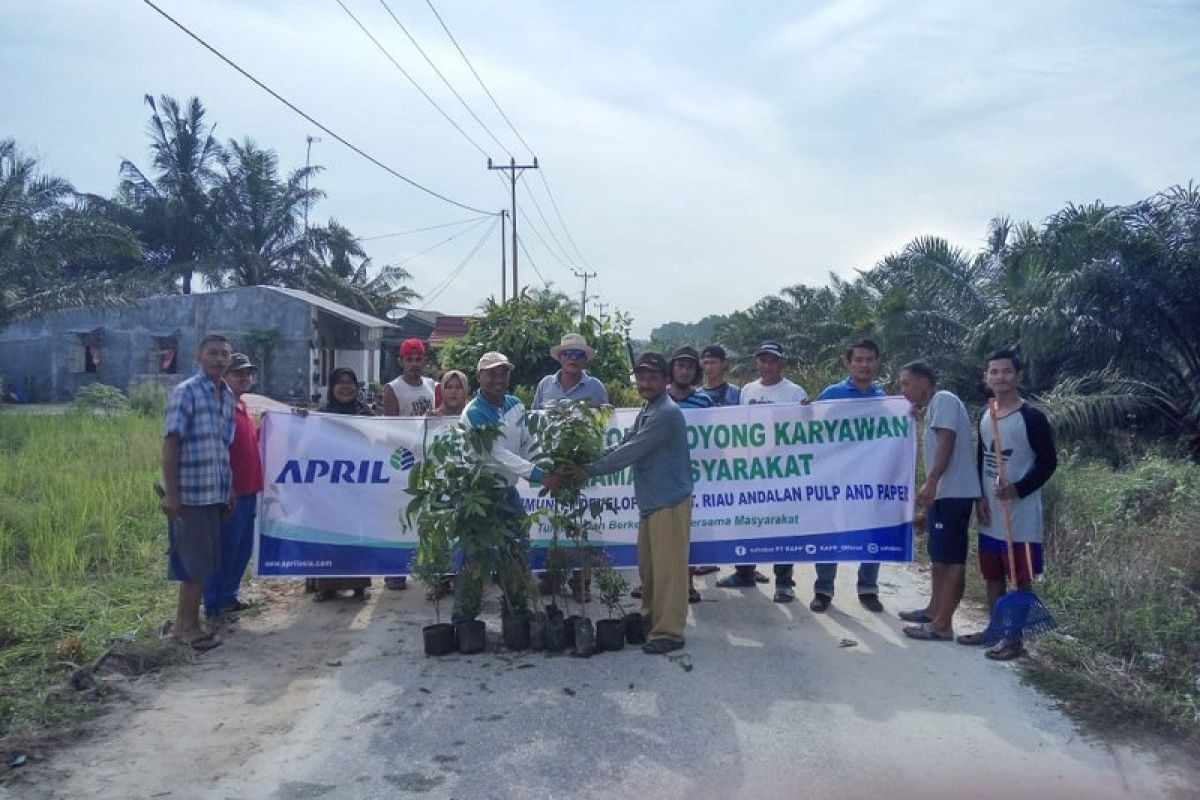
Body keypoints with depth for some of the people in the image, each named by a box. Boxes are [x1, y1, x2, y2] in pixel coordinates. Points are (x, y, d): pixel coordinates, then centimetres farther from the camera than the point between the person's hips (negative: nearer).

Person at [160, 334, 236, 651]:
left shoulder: (228, 396, 12)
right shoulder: (186, 392, -9)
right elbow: (170, 443, -13)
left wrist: (230, 488, 15)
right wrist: (170, 493, -18)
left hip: (215, 492, 7)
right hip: (190, 492, -7)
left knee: (205, 561, 13)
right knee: (196, 563, -1)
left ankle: (183, 621, 26)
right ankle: (189, 626, 12)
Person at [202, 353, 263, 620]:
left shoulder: (243, 406, 14)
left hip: (248, 490, 9)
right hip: (230, 491, -9)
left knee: (243, 547, 16)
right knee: (225, 548, -1)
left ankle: (228, 596, 28)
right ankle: (213, 604, 10)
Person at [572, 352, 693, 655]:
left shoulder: (666, 414, -18)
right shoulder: (646, 410, 14)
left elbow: (631, 452, -18)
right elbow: (623, 444, 11)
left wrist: (590, 470, -11)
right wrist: (589, 460, -3)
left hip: (669, 501, -10)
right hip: (651, 500, 10)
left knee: (668, 568, -3)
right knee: (648, 566, 17)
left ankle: (669, 632, 5)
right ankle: (651, 618, 31)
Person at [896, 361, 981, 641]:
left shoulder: (943, 400, -10)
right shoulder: (933, 407, 21)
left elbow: (947, 443, -21)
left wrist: (930, 482, -28)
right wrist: (930, 488, 24)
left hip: (953, 493, -11)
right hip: (943, 493, 11)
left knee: (952, 559, -8)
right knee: (939, 556, 18)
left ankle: (942, 625, -6)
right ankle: (934, 611, 29)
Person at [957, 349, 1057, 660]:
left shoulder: (1032, 417, -12)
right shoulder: (985, 415, 9)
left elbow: (1048, 462, -11)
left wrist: (1018, 489, -22)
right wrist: (980, 498, 5)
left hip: (1021, 515, -7)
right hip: (990, 513, 7)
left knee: (1020, 578, 2)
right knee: (992, 574, 15)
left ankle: (1015, 639, 11)